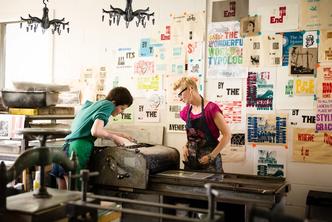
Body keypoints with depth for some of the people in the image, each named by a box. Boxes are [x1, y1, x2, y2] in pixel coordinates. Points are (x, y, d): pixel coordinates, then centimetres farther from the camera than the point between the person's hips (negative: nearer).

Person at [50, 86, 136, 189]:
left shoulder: (91, 104, 23)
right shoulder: (108, 105, -3)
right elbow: (95, 131, -16)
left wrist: (120, 134, 33)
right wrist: (114, 138, 0)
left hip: (66, 146, 8)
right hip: (79, 147, -8)